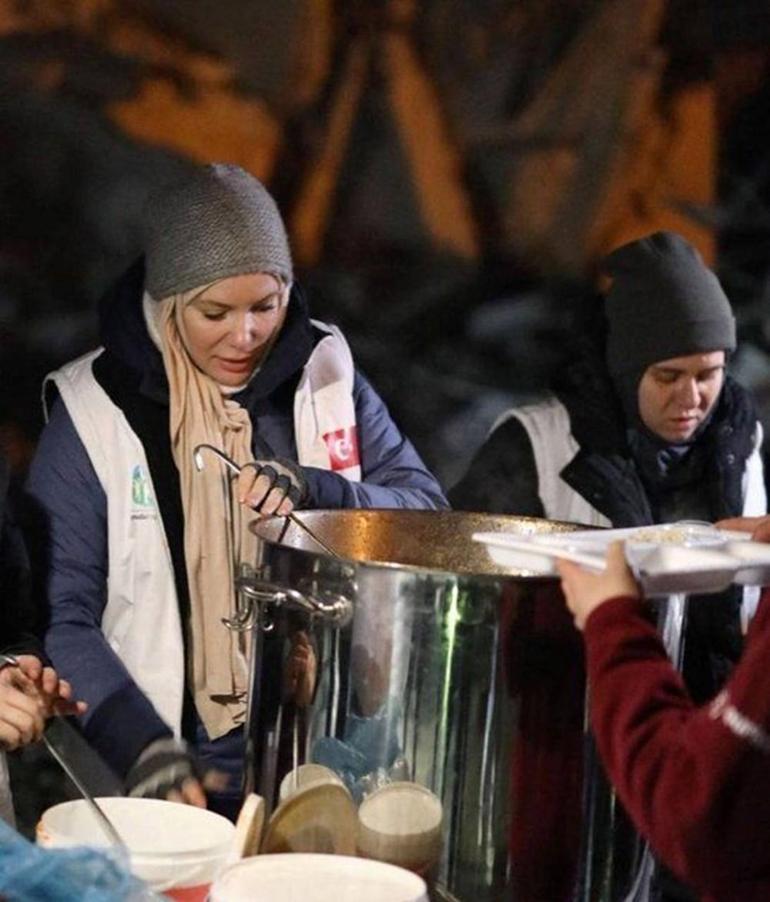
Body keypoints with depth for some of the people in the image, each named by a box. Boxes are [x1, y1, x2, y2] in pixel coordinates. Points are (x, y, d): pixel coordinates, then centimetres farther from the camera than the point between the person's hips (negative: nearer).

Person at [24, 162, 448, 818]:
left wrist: (319, 495, -13)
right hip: (186, 756, -2)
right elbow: (62, 617, -4)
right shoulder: (95, 411, -2)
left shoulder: (326, 372, 6)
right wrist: (143, 745, -18)